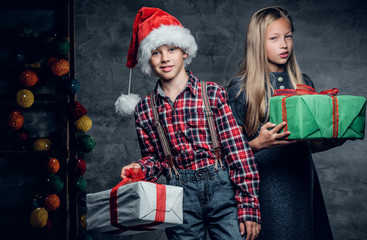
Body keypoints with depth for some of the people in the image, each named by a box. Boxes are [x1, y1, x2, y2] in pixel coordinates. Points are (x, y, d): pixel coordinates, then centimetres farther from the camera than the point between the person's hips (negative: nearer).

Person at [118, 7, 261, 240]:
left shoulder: (212, 93, -2)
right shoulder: (145, 109, 6)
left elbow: (237, 149, -5)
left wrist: (248, 207, -10)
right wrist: (139, 168, -9)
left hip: (221, 188, -2)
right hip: (180, 197, 2)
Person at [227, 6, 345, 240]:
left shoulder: (303, 83, 11)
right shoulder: (241, 88, -4)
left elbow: (311, 143, 16)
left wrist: (334, 139, -3)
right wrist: (258, 144, -24)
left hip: (302, 183, 5)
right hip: (265, 187, -4)